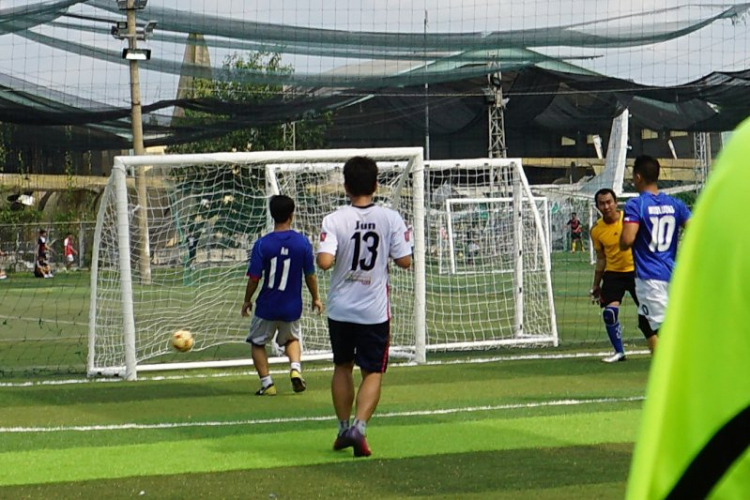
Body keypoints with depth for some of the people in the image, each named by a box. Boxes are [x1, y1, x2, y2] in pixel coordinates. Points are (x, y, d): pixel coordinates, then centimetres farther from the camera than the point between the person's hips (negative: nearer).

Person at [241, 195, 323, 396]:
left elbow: (254, 278, -10)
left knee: (258, 343, 19)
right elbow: (310, 275, 0)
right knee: (291, 338, 28)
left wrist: (247, 300, 7)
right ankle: (295, 369, 3)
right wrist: (316, 298, 15)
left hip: (267, 306, -2)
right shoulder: (303, 243, -9)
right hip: (292, 307, 2)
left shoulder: (262, 244, -14)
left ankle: (266, 383, 11)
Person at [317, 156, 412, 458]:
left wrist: (322, 251, 2)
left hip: (340, 308, 1)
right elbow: (404, 261, -6)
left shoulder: (334, 220, -10)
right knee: (373, 373, 5)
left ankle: (344, 429, 25)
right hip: (375, 310, -1)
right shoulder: (391, 219, -7)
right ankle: (359, 426, -15)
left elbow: (325, 262, -20)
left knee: (342, 367, 19)